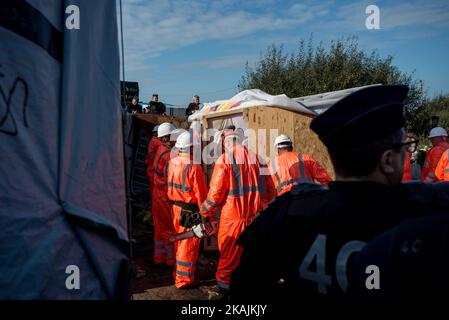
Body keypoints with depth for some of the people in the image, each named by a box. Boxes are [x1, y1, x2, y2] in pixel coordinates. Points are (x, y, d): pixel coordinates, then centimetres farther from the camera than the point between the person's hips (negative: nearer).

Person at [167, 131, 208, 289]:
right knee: (189, 245, 5)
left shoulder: (172, 163, 0)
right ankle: (184, 280, 16)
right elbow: (201, 193, -18)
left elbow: (170, 187, 8)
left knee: (179, 241, 21)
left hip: (176, 207, 8)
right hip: (190, 210, -7)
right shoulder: (194, 167, -22)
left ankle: (178, 273, 37)